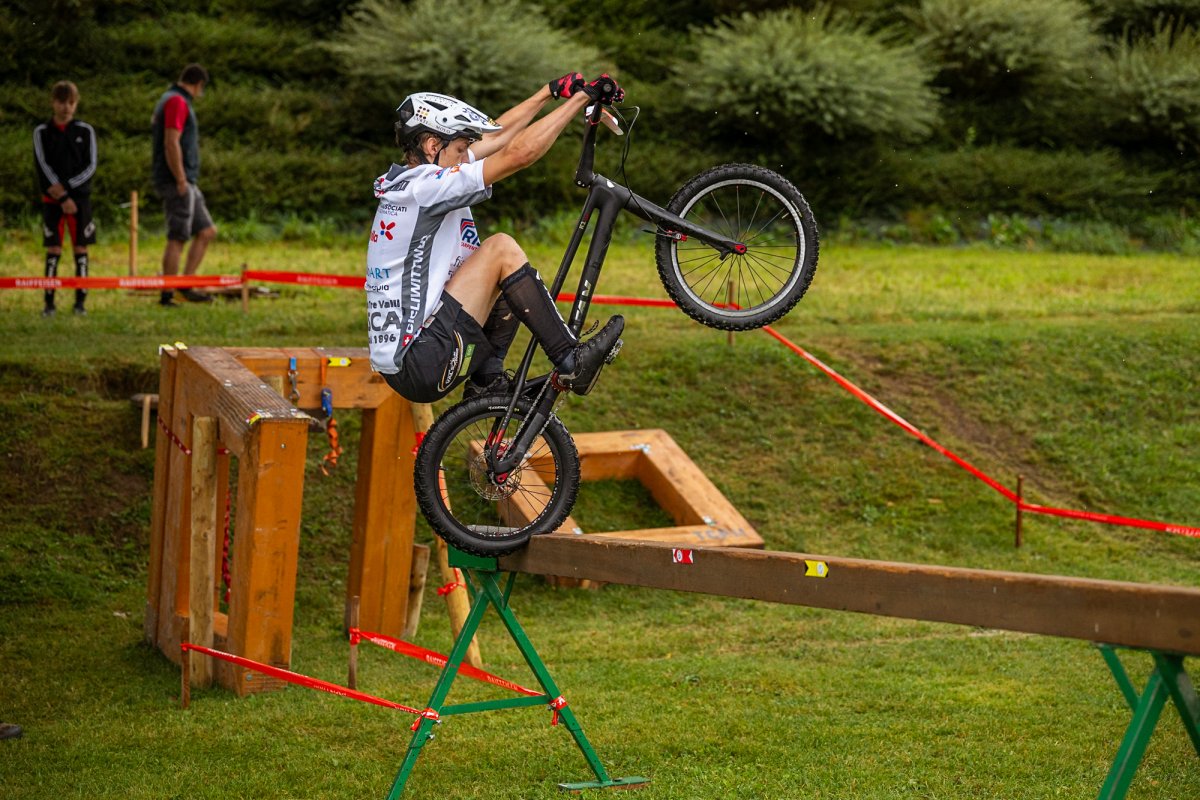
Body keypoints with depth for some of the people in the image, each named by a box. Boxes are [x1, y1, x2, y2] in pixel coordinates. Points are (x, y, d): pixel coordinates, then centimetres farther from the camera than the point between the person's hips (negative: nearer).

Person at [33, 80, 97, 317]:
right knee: (53, 250, -2)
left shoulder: (85, 131, 4)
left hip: (80, 197, 0)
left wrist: (66, 186, -13)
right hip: (52, 199, 0)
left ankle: (80, 300, 3)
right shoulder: (42, 132, 3)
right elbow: (42, 167, -4)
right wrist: (63, 198, -12)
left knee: (81, 248, -1)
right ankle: (49, 302, 0)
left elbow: (91, 166, -1)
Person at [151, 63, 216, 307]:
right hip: (176, 181, -10)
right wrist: (181, 181, -21)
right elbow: (171, 143, -22)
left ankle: (187, 285, 8)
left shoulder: (169, 99, 19)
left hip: (186, 183, 10)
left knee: (207, 232, 9)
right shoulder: (177, 102, -13)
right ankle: (167, 295, -3)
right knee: (177, 238, -7)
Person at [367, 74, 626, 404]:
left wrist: (550, 91, 21)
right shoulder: (422, 187, -16)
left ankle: (487, 380, 9)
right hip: (421, 367, -10)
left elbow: (496, 135, 20)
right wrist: (582, 97, -11)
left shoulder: (409, 180, 12)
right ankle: (570, 362, -10)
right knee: (501, 249, -12)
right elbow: (519, 153, -19)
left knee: (512, 277, 21)